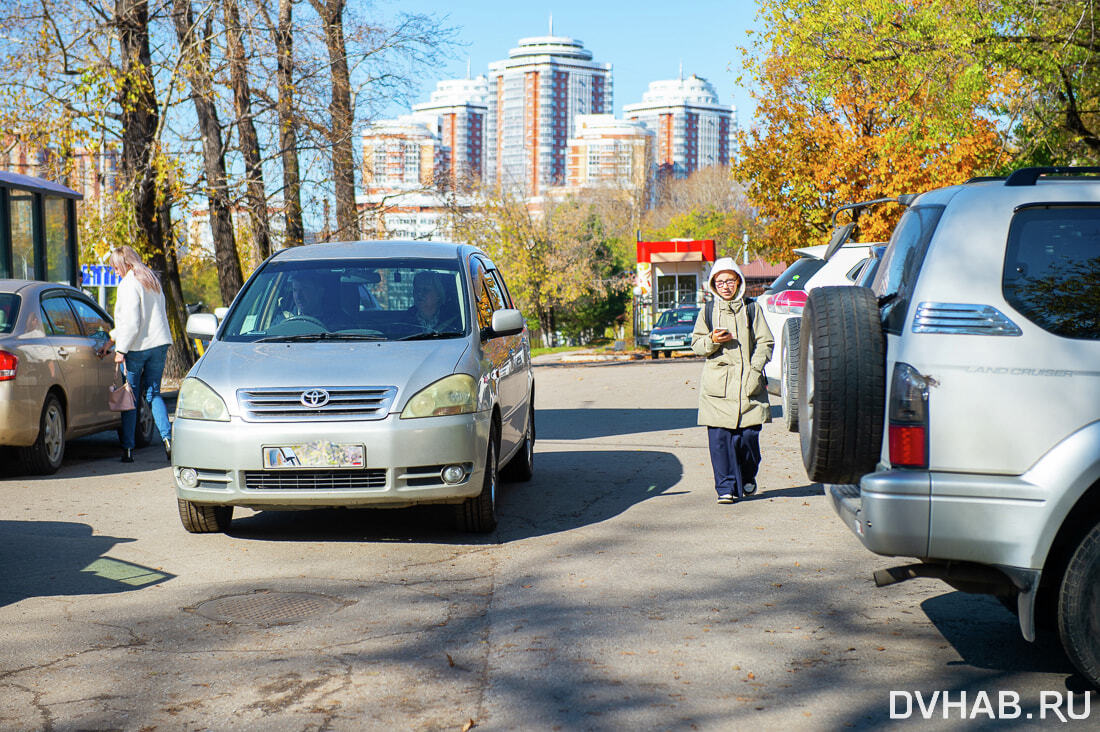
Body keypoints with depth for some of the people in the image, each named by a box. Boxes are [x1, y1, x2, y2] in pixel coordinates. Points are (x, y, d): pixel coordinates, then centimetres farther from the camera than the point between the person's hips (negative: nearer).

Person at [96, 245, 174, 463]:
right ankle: (167, 437, -4)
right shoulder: (152, 280, 16)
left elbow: (131, 322, -17)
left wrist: (121, 349, -11)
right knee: (152, 394, 12)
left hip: (137, 347, -7)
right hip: (160, 343, 7)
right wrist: (111, 340, 19)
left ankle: (128, 449, 4)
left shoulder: (129, 284, -11)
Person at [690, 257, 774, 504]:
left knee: (748, 435, -3)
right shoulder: (707, 311, 10)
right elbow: (696, 343, 11)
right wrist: (712, 341, -11)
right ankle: (726, 487, 2)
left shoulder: (751, 308, 9)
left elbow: (765, 342, 8)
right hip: (717, 385, 0)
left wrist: (755, 367, -6)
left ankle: (747, 478, 22)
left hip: (748, 383, 0)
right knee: (719, 437, -6)